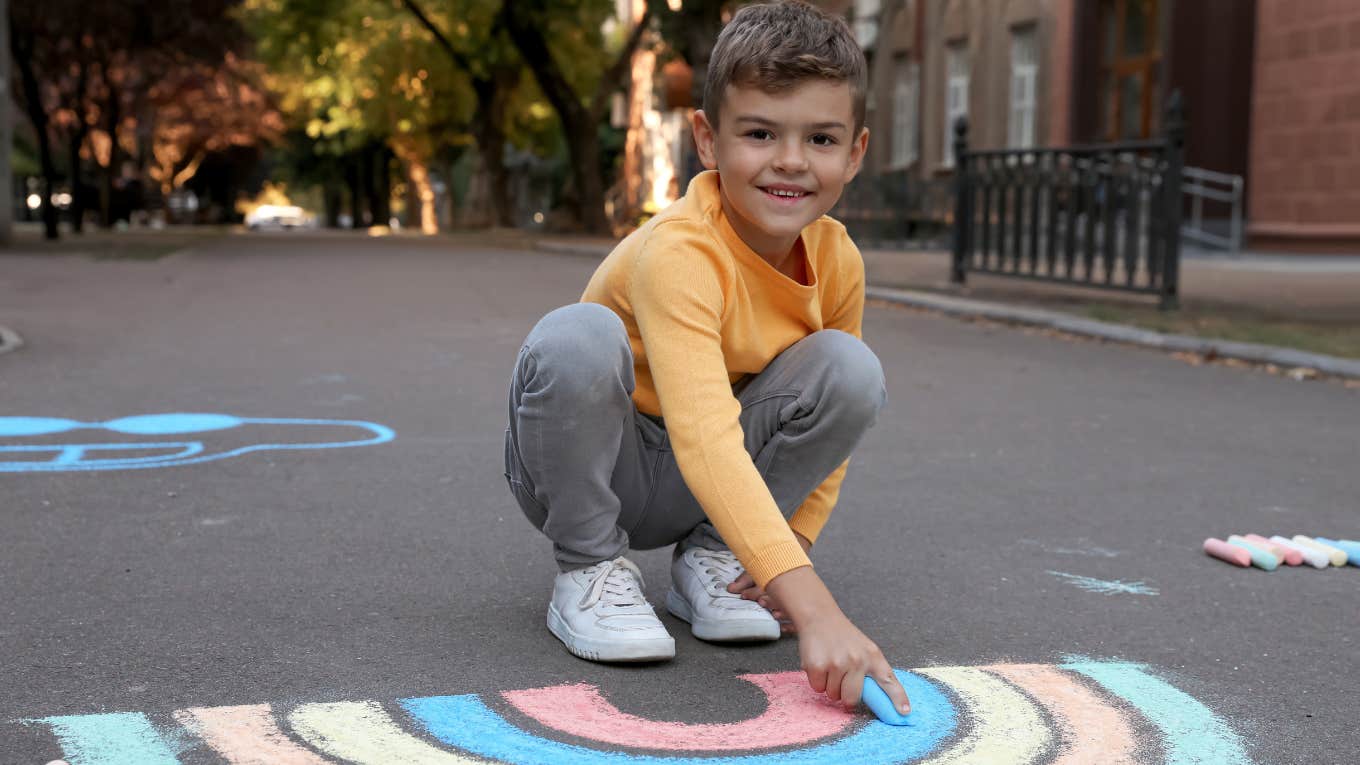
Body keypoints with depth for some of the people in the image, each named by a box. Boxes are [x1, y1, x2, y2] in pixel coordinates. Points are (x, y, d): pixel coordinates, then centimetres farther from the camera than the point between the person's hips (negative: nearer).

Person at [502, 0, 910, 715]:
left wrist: (792, 537, -11)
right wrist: (811, 605, -51)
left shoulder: (838, 261, -9)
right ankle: (589, 568, -14)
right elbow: (704, 442, -43)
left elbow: (831, 415, 6)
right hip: (586, 470, -5)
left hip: (689, 493, 5)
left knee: (850, 367, -18)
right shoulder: (678, 252, -31)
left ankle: (708, 557, -3)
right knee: (578, 336, -36)